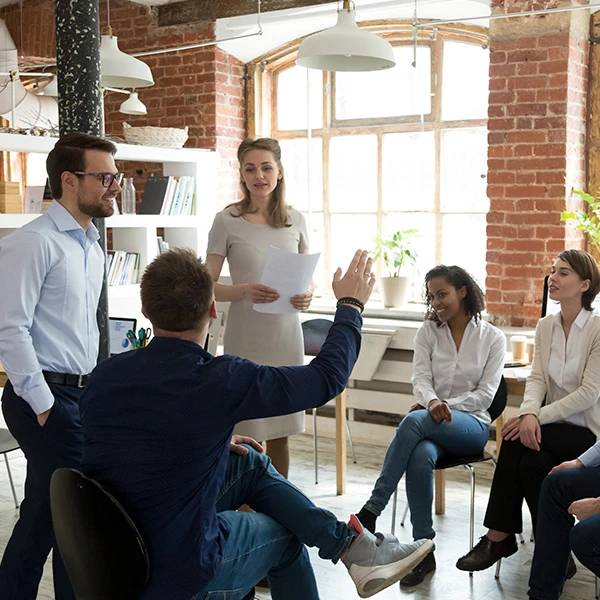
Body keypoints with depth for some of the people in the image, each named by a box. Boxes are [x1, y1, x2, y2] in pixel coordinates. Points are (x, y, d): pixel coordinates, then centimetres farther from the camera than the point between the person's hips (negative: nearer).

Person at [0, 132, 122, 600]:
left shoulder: (92, 246, 15)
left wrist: (92, 387, 15)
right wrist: (44, 404, -17)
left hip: (79, 393, 9)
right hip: (45, 396, -9)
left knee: (45, 511, 16)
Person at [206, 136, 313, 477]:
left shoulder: (295, 220, 8)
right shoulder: (227, 221, -2)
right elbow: (208, 287, -3)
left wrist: (306, 296, -8)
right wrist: (245, 291, -21)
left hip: (286, 334, 3)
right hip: (246, 337, -3)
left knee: (280, 433, 11)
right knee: (246, 436, -1)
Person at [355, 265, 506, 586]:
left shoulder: (493, 338, 4)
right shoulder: (428, 331, 9)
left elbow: (485, 394, -2)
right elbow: (421, 379, -2)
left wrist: (446, 405, -15)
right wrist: (432, 402, -25)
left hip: (471, 424, -2)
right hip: (431, 426, 2)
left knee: (414, 420, -36)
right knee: (420, 459, -36)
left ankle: (370, 511, -32)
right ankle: (424, 551, -25)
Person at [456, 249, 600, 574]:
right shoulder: (545, 326, 7)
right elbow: (537, 378, -1)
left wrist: (538, 417, -24)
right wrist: (529, 413, -22)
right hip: (554, 427, 5)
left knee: (519, 439, -26)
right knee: (532, 463, -26)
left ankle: (498, 537, -12)